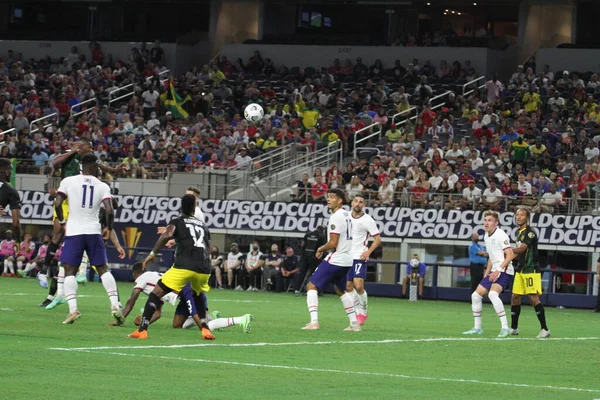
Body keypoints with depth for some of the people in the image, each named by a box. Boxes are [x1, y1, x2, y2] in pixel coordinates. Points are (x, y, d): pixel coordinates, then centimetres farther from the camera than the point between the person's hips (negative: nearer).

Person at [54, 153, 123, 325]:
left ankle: (73, 309, -11)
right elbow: (109, 211, -7)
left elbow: (57, 204, -7)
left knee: (69, 271, 4)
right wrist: (109, 228, 11)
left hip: (74, 232, -1)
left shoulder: (68, 181, 0)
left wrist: (62, 221, 11)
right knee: (102, 269, 12)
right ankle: (115, 305, 1)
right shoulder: (102, 186, 2)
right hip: (94, 232, 1)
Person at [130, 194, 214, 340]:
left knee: (156, 294, 3)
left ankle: (142, 330, -7)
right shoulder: (202, 224, 27)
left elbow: (167, 235, -8)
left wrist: (153, 253, -4)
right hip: (204, 269, 5)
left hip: (184, 266, -5)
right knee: (198, 295, 34)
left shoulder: (177, 222, 14)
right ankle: (205, 329, 21)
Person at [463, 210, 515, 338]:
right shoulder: (487, 237, 15)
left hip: (504, 271, -10)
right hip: (494, 272, 10)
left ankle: (505, 327, -30)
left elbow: (510, 255, -19)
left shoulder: (500, 235, -13)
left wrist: (498, 270, -24)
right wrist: (486, 274, 22)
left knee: (493, 294, -31)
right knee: (476, 295, 9)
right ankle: (477, 328, 20)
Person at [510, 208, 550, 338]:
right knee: (515, 297, 7)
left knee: (533, 298, -12)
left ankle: (545, 329, -8)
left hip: (531, 270, -9)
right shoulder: (519, 232, 15)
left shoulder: (530, 232, -13)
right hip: (520, 270, 9)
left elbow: (521, 249, -20)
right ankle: (514, 328, 16)